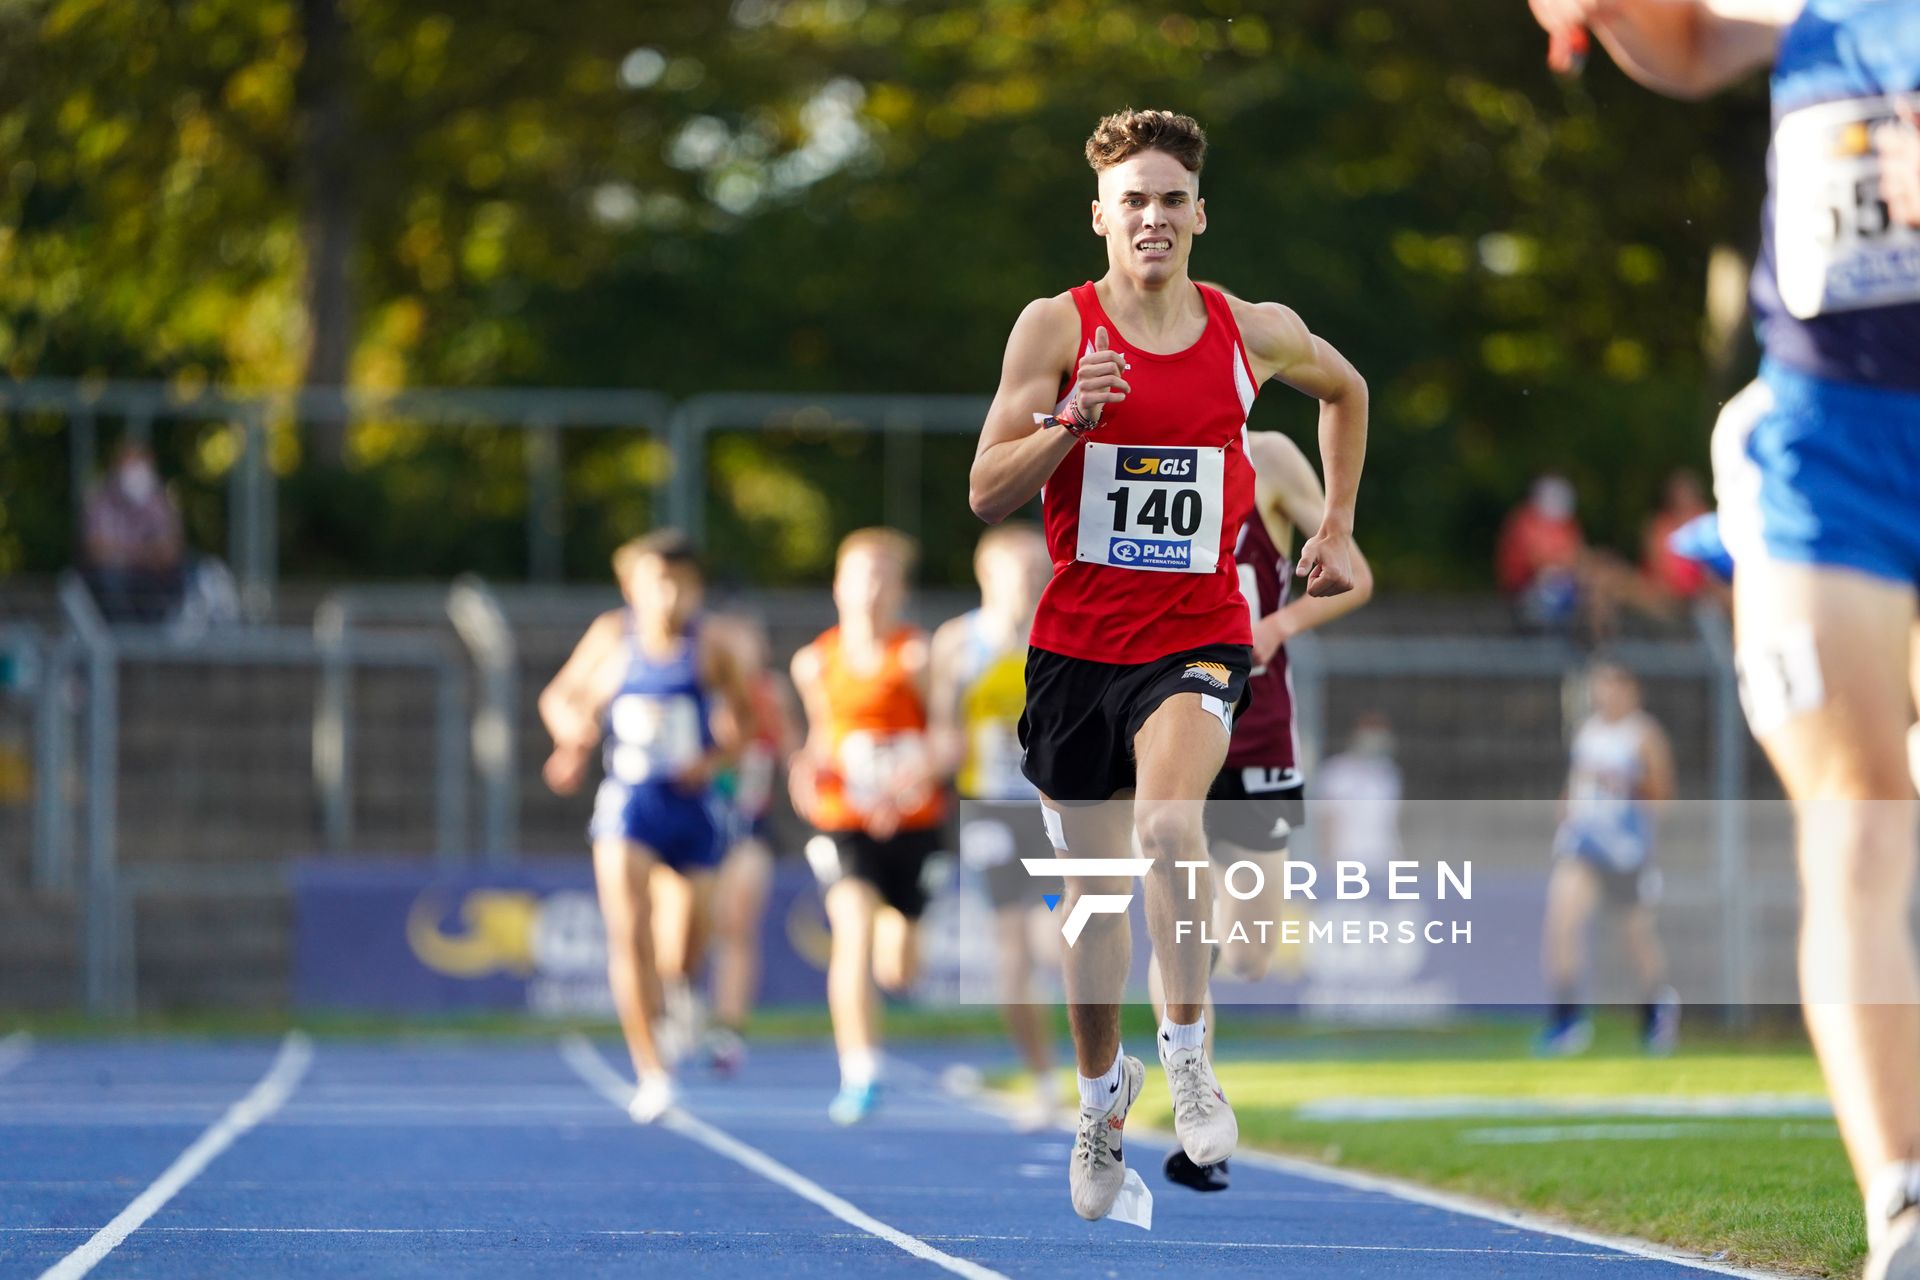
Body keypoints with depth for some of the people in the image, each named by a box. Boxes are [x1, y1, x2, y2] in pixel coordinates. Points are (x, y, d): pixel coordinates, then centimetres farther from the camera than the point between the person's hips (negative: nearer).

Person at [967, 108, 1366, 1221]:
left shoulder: (1256, 332, 0)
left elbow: (1346, 390, 23)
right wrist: (1067, 426, -24)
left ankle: (1190, 1049, -13)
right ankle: (1103, 1092, 34)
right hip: (1077, 638, 1)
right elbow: (986, 495, -8)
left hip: (1199, 636, -1)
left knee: (1168, 824, -29)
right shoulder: (1056, 327, -5)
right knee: (1091, 886, 12)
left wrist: (1337, 527, 20)